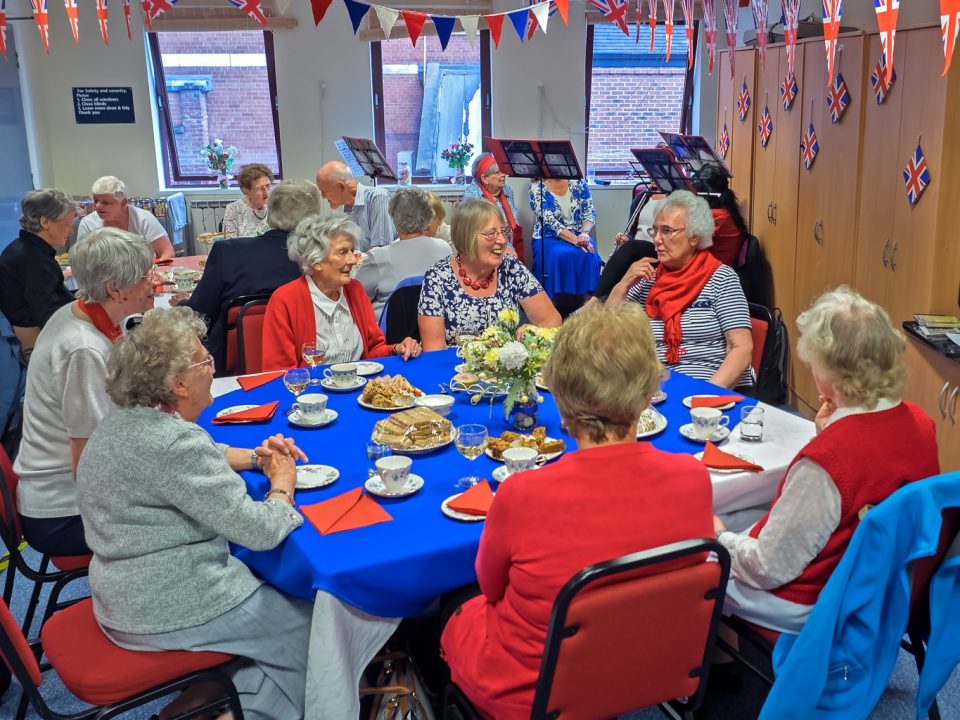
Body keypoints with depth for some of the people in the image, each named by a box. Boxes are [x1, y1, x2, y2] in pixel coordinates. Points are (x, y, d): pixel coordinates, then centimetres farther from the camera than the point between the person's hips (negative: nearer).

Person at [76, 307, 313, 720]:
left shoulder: (125, 421, 4)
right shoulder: (175, 442, -26)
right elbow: (262, 532, -23)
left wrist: (255, 457, 7)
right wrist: (282, 483, -4)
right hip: (165, 612, -9)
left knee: (278, 593, 21)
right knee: (307, 631, 5)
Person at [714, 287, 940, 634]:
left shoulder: (823, 461, -35)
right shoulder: (920, 423, -11)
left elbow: (768, 569, -25)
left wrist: (720, 537, -7)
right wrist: (829, 434, -2)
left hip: (812, 604, -8)